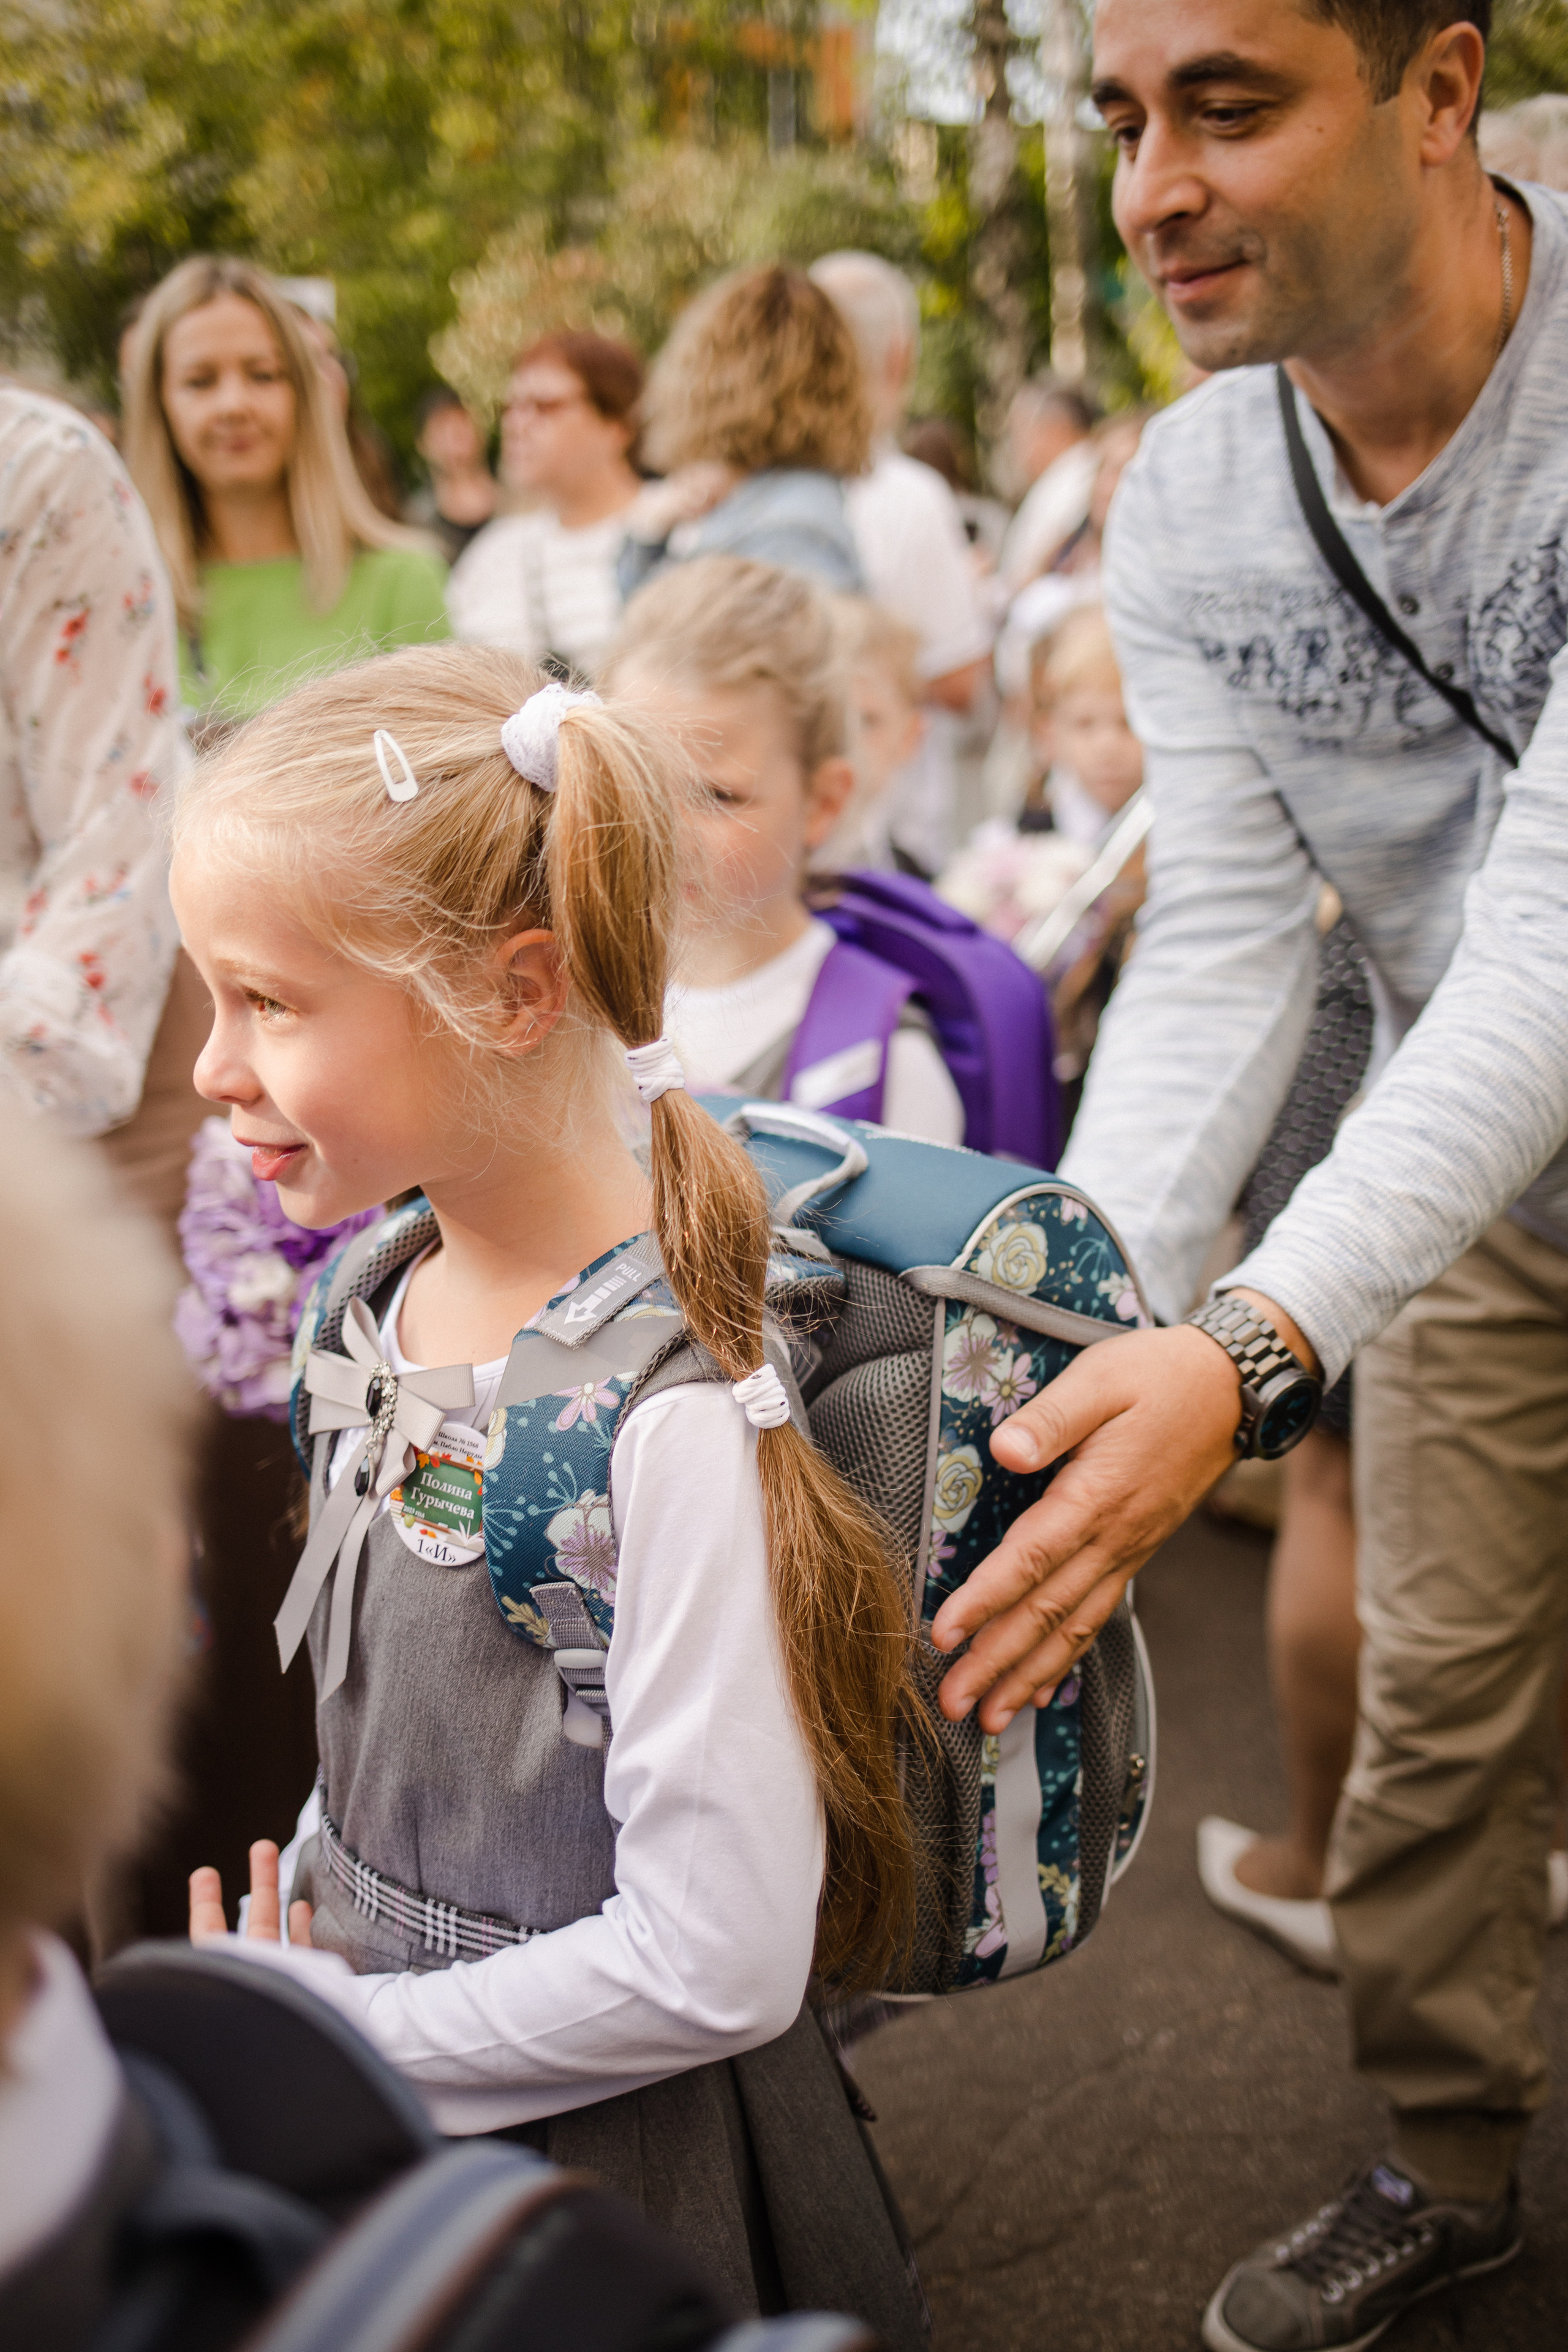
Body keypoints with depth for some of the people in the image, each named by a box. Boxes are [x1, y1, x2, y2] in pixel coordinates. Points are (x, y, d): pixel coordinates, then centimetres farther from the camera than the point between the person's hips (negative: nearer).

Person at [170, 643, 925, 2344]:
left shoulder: (666, 1410, -28)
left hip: (603, 2140, -7)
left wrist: (328, 2027, -17)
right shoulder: (375, 1296, -4)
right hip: (384, 2108, 7)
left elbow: (717, 1963, -26)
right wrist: (298, 1932, -2)